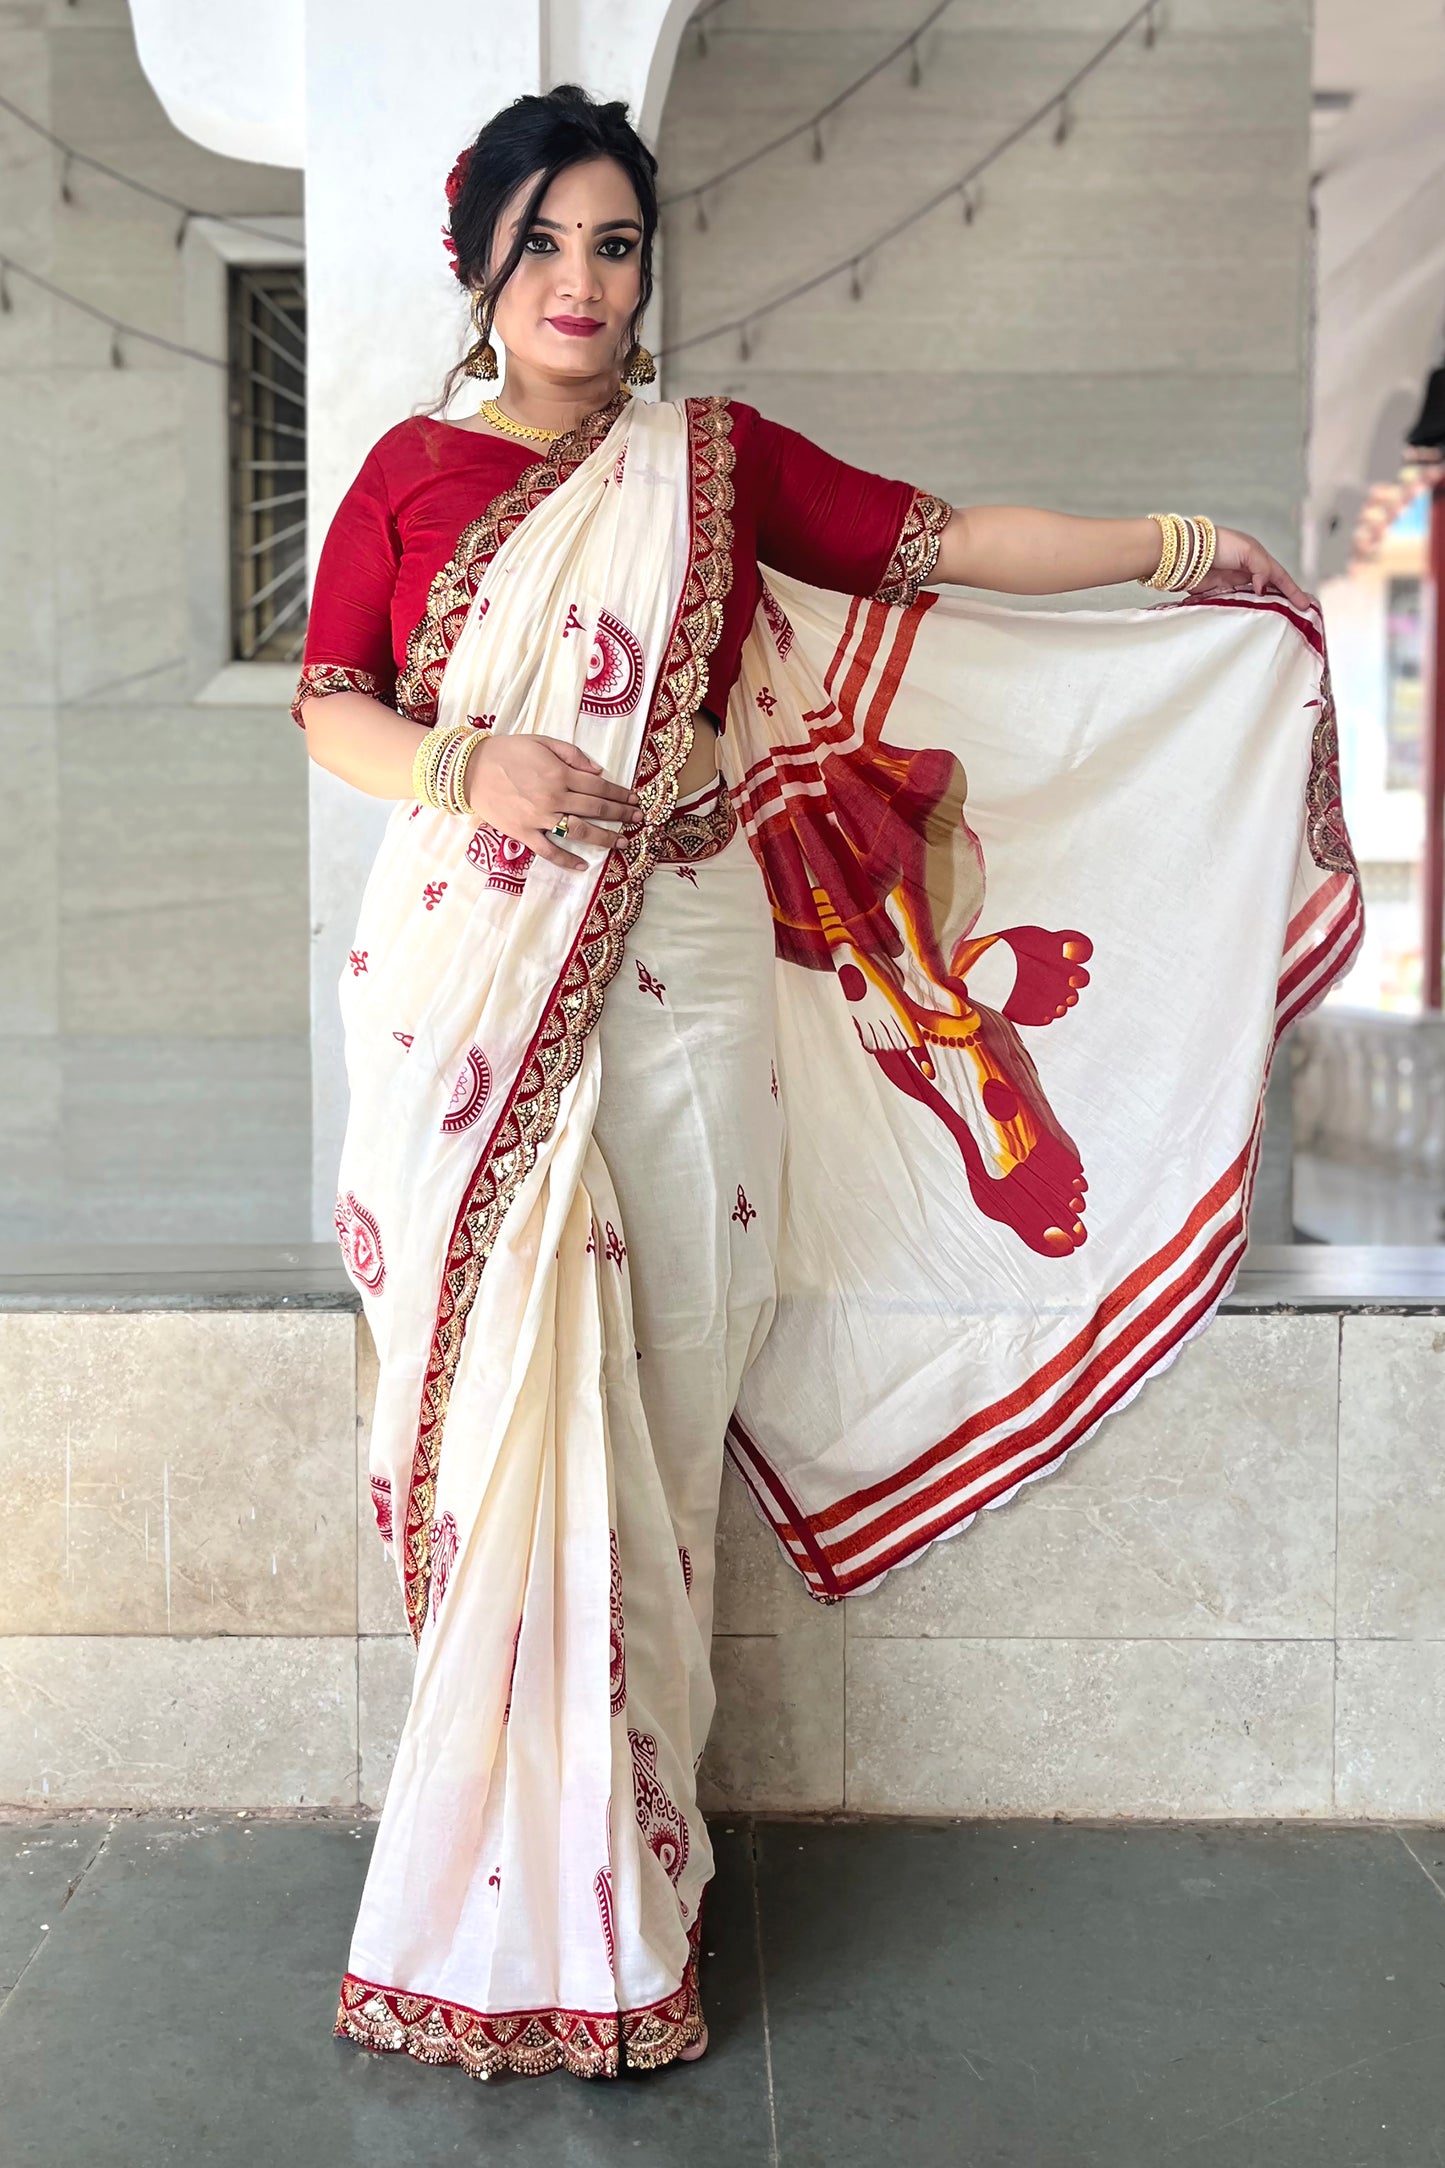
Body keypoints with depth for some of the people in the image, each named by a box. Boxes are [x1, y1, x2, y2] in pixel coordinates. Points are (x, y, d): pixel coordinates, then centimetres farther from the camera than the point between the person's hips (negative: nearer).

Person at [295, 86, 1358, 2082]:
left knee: (645, 1411, 0)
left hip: (675, 988, 1)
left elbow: (940, 544, 8)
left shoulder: (720, 460, 11)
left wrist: (1176, 548, 3)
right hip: (470, 997, 0)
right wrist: (469, 760, -12)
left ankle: (609, 1876, 13)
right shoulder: (412, 471, 9)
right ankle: (516, 1901, 12)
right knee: (497, 1393, -1)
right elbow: (325, 704, 6)